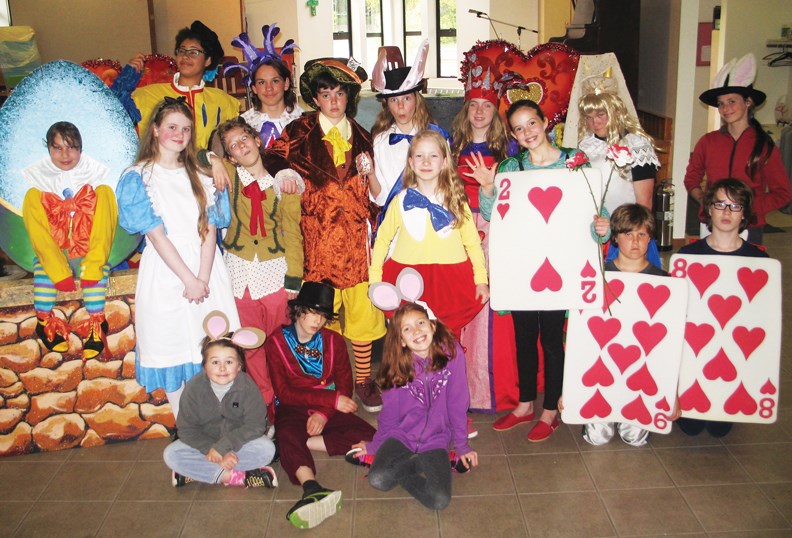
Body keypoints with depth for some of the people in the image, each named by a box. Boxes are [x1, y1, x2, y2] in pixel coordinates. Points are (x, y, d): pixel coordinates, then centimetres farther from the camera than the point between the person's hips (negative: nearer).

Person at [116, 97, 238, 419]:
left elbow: (209, 230, 1)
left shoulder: (199, 176, 11)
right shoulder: (138, 178, 0)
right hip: (165, 272, -3)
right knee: (172, 351, 4)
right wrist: (188, 280, -15)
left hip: (206, 269, 3)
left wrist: (203, 278, -13)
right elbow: (157, 235, -9)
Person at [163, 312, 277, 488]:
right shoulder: (194, 388, -14)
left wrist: (222, 447, -26)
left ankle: (197, 472, -22)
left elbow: (255, 425, -19)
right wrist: (211, 449, -27)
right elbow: (187, 429, -13)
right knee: (171, 454, -22)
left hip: (239, 443, -1)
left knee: (267, 449, -29)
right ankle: (234, 477, -25)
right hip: (205, 443, 1)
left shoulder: (247, 386, -17)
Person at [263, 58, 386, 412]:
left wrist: (368, 172, 5)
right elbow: (273, 157, -5)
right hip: (319, 234, -2)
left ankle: (363, 381, 14)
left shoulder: (360, 136, 17)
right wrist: (286, 174, -21)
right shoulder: (302, 130, 8)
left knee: (361, 307, 1)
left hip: (356, 235, 2)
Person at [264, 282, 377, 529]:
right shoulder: (276, 342, -1)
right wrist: (331, 399, -18)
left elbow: (345, 386, 3)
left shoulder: (334, 341, 8)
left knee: (368, 436, -23)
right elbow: (284, 392, -9)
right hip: (293, 409, -3)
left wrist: (323, 413, -16)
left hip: (327, 409, 3)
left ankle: (299, 443, -24)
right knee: (288, 434, -38)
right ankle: (313, 490, -60)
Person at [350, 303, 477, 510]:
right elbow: (389, 413, 5)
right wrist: (374, 446, 10)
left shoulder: (451, 352, -12)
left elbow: (457, 404, -4)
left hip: (436, 440, -1)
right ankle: (418, 465, 3)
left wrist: (462, 446, 3)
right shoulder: (398, 365, -7)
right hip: (401, 436, 1)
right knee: (378, 480, -27)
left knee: (439, 500, -24)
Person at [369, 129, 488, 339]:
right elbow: (382, 239, 9)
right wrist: (375, 279, 4)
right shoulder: (401, 201, 4)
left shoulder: (456, 200, 6)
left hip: (451, 280, 1)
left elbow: (472, 241, 8)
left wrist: (481, 279, 2)